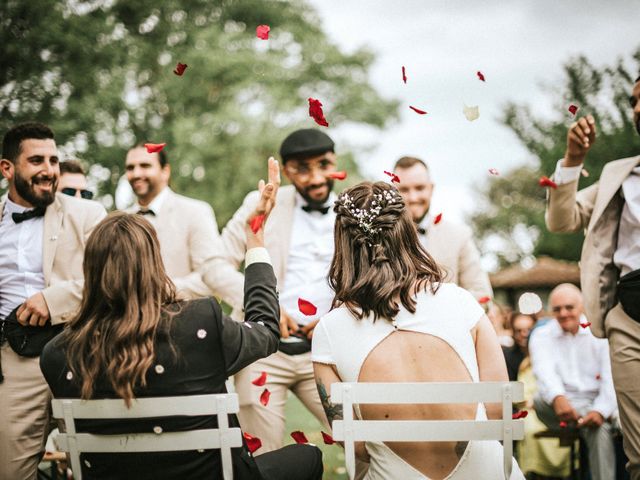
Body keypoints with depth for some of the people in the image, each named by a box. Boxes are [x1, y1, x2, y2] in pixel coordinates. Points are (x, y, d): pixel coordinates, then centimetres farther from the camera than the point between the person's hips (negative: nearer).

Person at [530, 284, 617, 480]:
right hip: (557, 407, 0)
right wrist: (557, 398, -39)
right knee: (540, 401, -33)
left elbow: (611, 378, -3)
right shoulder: (542, 336, 5)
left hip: (595, 403, 0)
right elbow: (545, 371, -16)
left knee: (600, 429, -32)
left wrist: (600, 410, -23)